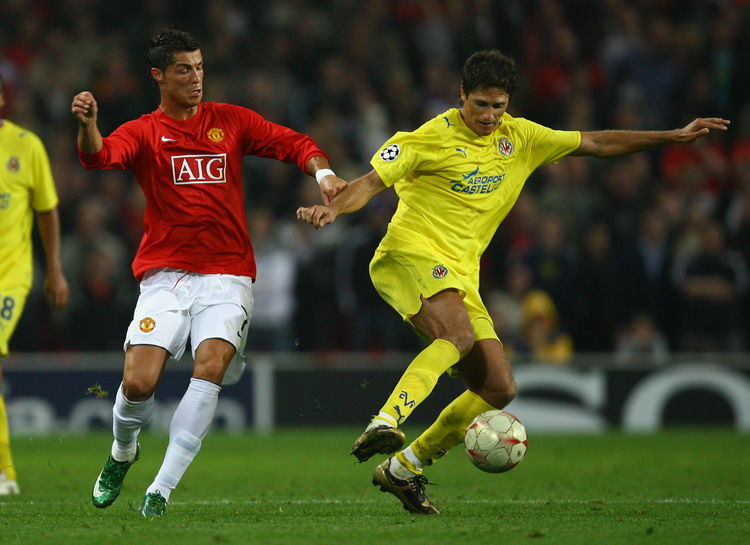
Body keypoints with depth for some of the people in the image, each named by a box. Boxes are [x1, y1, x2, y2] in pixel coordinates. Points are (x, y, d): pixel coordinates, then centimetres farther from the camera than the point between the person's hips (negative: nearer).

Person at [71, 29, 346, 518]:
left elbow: (296, 145, 12)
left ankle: (162, 490, -18)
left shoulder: (230, 120, 11)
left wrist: (322, 173, -10)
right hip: (165, 275, -1)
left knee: (211, 365, -24)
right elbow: (99, 156, -15)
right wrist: (87, 124, -37)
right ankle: (123, 451, 21)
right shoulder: (143, 132, 5)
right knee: (138, 382, -15)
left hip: (228, 275, 1)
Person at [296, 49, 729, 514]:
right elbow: (371, 182, -7)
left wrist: (675, 136, 17)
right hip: (410, 254, -7)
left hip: (460, 276, 7)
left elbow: (595, 144, 19)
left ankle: (403, 469, 6)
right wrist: (334, 208, -28)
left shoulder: (519, 138, 12)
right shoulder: (432, 138, -5)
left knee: (499, 389, -3)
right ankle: (385, 423, -46)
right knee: (459, 335, -35)